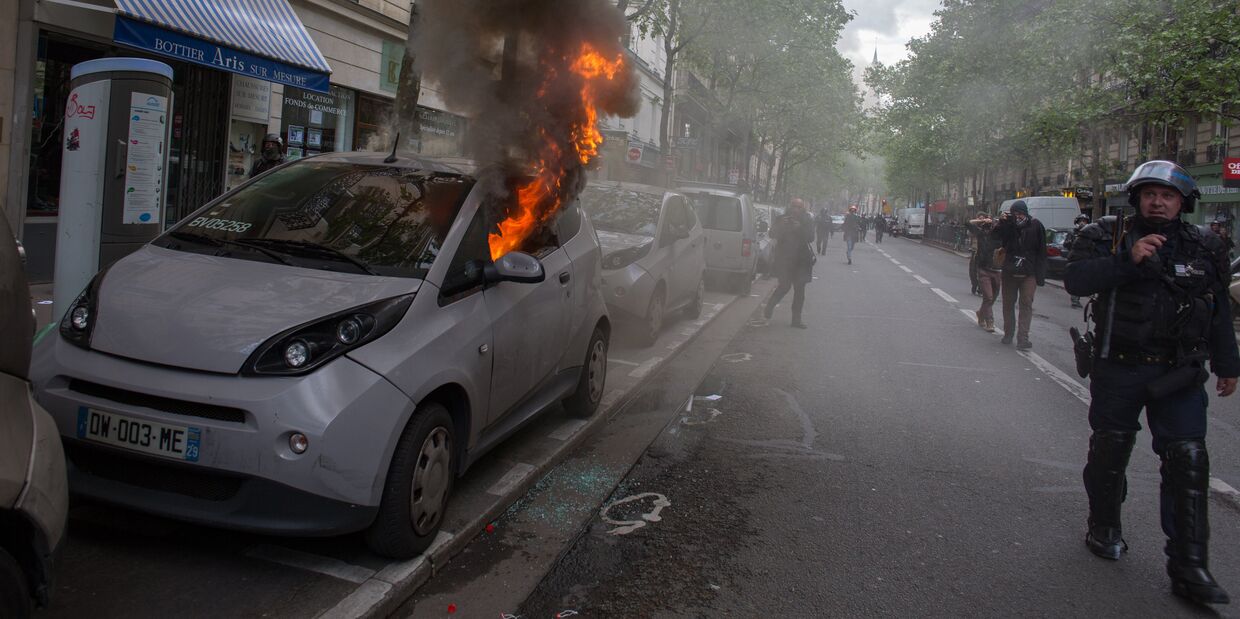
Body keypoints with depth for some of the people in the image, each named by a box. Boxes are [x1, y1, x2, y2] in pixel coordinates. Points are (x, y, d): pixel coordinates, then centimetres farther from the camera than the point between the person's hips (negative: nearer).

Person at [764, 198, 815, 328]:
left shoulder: (807, 221, 3)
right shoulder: (783, 219, 1)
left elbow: (810, 238, -7)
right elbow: (772, 234, -6)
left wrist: (800, 228, -21)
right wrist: (781, 226, -23)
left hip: (801, 260, 2)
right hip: (784, 258, -2)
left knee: (799, 289, 3)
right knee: (785, 286, -10)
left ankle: (796, 319, 10)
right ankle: (769, 307, 15)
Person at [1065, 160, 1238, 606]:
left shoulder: (1204, 248, 9)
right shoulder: (1108, 236, -1)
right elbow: (1075, 279, -17)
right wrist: (1128, 259, -27)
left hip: (1179, 373, 2)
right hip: (1119, 369, -2)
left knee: (1188, 462, -5)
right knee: (1110, 450, 10)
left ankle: (1188, 567, 0)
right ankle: (1103, 527, 34)